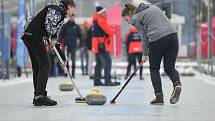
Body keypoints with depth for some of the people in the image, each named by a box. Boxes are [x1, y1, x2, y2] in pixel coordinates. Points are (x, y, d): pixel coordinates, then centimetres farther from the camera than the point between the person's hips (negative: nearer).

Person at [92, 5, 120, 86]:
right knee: (107, 62, -11)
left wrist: (110, 28, 4)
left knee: (99, 63, 15)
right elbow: (109, 32, -15)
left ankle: (97, 80, 18)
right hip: (101, 45, -10)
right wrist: (112, 30, 5)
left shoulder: (96, 20, 18)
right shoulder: (101, 20, -13)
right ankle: (108, 81, -15)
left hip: (96, 46, 10)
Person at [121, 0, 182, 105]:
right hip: (172, 35, 5)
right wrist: (167, 20, 26)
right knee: (169, 67, 11)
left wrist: (145, 54, 12)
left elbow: (144, 37, 4)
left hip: (156, 40, -5)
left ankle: (159, 97, 6)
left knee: (154, 69, 13)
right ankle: (177, 83, -20)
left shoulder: (135, 18, 7)